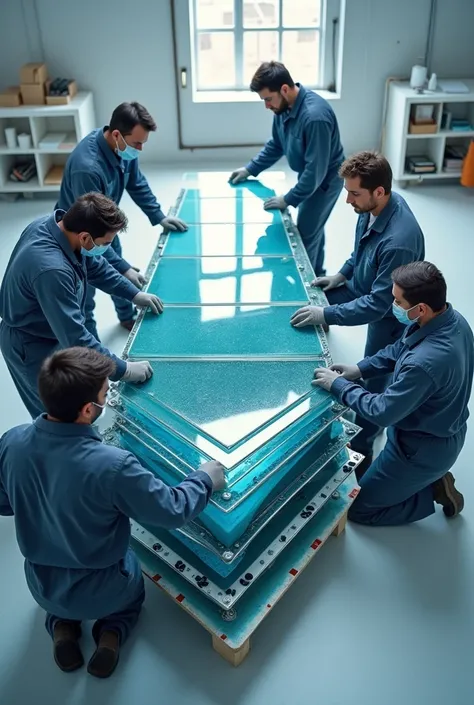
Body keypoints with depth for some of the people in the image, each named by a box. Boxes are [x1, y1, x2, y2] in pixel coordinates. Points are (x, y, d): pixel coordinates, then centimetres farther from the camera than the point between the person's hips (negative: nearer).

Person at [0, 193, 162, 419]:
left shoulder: (55, 223, -13)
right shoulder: (51, 270, -42)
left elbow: (94, 264, 6)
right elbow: (75, 338, -37)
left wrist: (134, 293, 9)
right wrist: (122, 370, -29)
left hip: (53, 330, 9)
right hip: (33, 347, -9)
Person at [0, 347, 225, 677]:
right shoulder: (112, 465, -37)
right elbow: (173, 511, -23)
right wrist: (204, 479, -5)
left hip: (41, 585, 4)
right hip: (103, 591, -3)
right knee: (131, 592, 33)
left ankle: (61, 626, 16)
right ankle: (112, 633, 9)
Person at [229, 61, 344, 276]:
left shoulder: (315, 116, -35)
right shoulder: (284, 106, -7)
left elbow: (316, 170, -32)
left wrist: (288, 199, -26)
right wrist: (250, 169, 5)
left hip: (324, 179, -9)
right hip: (309, 176, 9)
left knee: (305, 235, -1)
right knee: (313, 229, 21)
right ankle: (316, 275, 39)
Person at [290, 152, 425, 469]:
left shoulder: (398, 240, -41)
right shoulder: (373, 205, -16)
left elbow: (379, 304, -35)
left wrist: (326, 315, -35)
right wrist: (343, 273, 1)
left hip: (389, 312, -8)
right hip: (363, 285, 8)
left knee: (373, 382, 6)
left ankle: (362, 448, 27)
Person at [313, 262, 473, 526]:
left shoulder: (425, 363, -41)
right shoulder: (452, 319, -11)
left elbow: (383, 412, -29)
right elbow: (399, 349, 5)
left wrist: (339, 385, -18)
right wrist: (360, 369, -4)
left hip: (424, 450, -8)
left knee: (358, 508, 10)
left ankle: (432, 493, 10)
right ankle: (431, 479, 20)